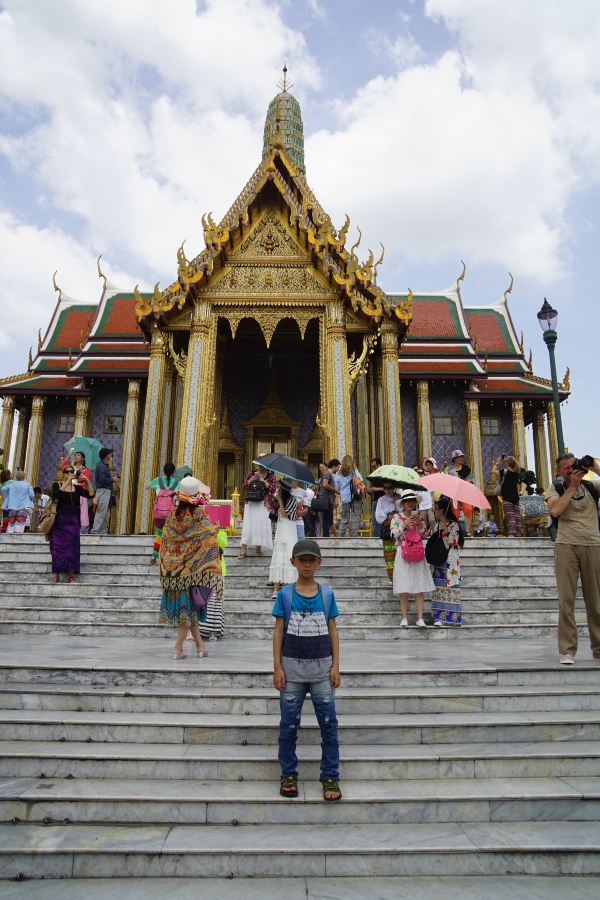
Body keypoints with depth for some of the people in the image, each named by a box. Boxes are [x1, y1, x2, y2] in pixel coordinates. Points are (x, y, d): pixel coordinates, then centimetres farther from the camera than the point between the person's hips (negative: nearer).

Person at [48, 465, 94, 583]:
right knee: (58, 547, -3)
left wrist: (87, 481, -11)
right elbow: (57, 494, -19)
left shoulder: (77, 488, 9)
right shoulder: (57, 485, 3)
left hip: (73, 522, 2)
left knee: (72, 548, 1)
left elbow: (91, 494, -2)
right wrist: (68, 480, -21)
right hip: (59, 521, -2)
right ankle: (56, 575, 1)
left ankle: (71, 575, 4)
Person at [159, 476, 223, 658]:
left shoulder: (173, 514, -1)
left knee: (188, 607, 14)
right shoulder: (201, 516, -11)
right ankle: (178, 648, 6)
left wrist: (166, 566, 18)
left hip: (174, 568, 4)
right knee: (190, 607, 6)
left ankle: (200, 645, 20)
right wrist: (214, 571, -6)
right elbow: (210, 543, -12)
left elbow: (165, 541, 7)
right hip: (193, 567, -4)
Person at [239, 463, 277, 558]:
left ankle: (258, 548, 9)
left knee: (260, 525, -2)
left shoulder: (271, 476, 6)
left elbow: (273, 489, -6)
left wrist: (264, 481, -12)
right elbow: (244, 487, 9)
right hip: (250, 504, 1)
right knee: (247, 525, -5)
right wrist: (251, 480, -7)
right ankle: (243, 549, -6)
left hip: (263, 505, -1)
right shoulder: (251, 473, 12)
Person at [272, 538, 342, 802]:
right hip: (292, 668, -1)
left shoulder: (326, 594, 0)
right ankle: (288, 775, 27)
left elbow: (333, 631, 3)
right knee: (288, 725, 9)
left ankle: (330, 777, 20)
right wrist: (277, 667, -6)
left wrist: (335, 666, -1)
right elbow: (278, 631, -2)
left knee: (329, 724, 5)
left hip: (322, 668, 1)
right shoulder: (285, 595, -3)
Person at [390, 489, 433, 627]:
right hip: (402, 554, -2)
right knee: (403, 589, -2)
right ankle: (404, 618, 6)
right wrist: (405, 524, -13)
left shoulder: (420, 517, 11)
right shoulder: (397, 517, 4)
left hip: (418, 554, 2)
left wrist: (419, 522, -8)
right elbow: (394, 534, -5)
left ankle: (420, 618, 0)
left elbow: (424, 535, 5)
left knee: (420, 588, -3)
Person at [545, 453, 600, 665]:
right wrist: (572, 486, -7)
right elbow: (555, 511, -11)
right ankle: (567, 651, 0)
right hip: (566, 546, -2)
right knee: (566, 600, -4)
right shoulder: (555, 488, 7)